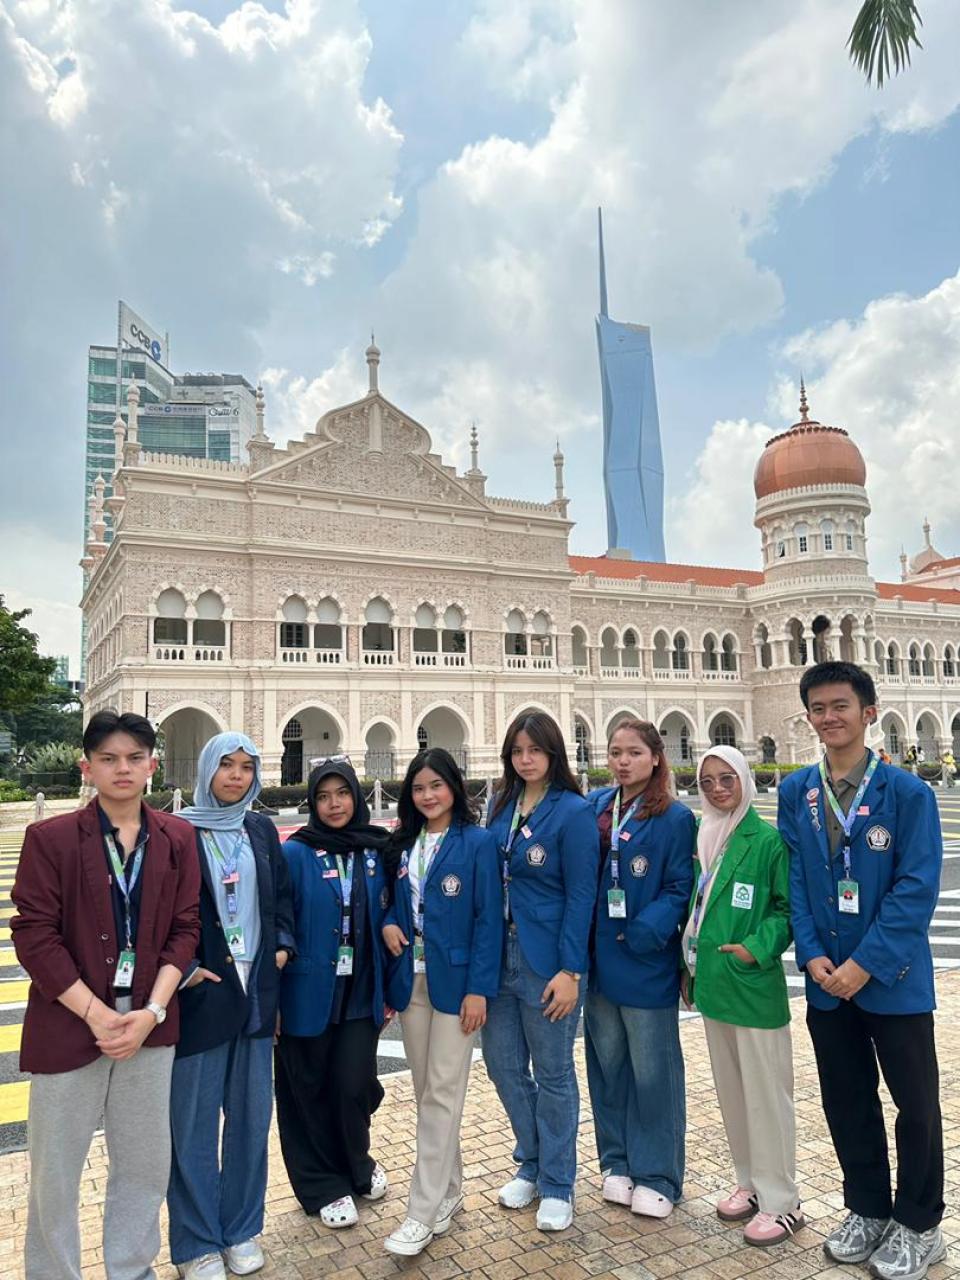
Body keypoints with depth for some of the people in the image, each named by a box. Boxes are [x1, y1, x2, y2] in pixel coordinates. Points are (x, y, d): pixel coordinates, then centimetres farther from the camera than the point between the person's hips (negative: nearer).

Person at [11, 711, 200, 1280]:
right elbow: (34, 935, -9)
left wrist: (151, 1011, -10)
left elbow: (184, 929, 1)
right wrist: (97, 1014, -13)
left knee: (146, 1163, 14)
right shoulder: (50, 838, -7)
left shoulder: (177, 838, 1)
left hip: (149, 1025, 3)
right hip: (70, 1024, -2)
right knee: (56, 1169, 11)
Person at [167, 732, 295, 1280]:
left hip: (256, 989, 4)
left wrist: (283, 945, 1)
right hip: (200, 990, -4)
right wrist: (183, 968, -13)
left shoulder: (262, 829, 7)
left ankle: (243, 1229, 31)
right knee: (195, 1120, 7)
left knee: (252, 1112, 13)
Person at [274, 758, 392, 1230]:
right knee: (310, 1091, 10)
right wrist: (270, 997, -7)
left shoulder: (376, 852, 2)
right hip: (309, 993, -2)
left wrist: (388, 989, 7)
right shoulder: (295, 854, -8)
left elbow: (386, 917, 8)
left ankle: (356, 1165, 34)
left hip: (361, 992, 2)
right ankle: (323, 1186, 32)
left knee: (356, 1085, 3)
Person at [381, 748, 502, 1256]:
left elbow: (488, 919, -10)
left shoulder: (478, 842, -8)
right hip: (411, 980, 6)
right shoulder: (404, 845, 8)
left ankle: (424, 1212, 9)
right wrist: (388, 923, -5)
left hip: (454, 981, -5)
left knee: (442, 1095, 0)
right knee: (425, 1092, 14)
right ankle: (449, 1190, 30)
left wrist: (479, 987, -15)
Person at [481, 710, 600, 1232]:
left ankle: (557, 1185, 29)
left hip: (547, 959, -6)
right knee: (502, 1060, 15)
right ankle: (532, 1163, 38)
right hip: (500, 951, 6)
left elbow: (581, 895, -13)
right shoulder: (501, 806, 5)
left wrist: (570, 970, -16)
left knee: (553, 1071, 9)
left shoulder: (573, 811, -12)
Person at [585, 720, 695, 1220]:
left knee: (652, 1071, 9)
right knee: (607, 1064, 16)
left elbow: (679, 891, -11)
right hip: (599, 960, 5)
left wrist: (642, 934, -21)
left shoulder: (675, 818, -9)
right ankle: (617, 1162, 34)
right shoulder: (594, 807, 5)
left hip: (646, 963, -4)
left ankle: (657, 1176, 26)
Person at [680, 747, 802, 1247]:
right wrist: (691, 967, 14)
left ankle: (781, 1201, 21)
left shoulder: (768, 839, -13)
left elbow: (789, 907, -10)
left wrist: (757, 948, -20)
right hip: (712, 982, 7)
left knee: (765, 1092, 5)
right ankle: (751, 1182, 35)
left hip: (753, 986, -7)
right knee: (730, 1089, 18)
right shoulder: (703, 839, 6)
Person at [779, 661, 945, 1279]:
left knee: (916, 1103, 11)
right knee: (847, 1100, 16)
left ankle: (918, 1225, 32)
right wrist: (812, 955, -9)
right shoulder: (795, 792, 1)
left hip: (894, 978, -3)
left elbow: (917, 889, -15)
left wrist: (865, 963, -18)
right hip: (827, 979, 4)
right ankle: (867, 1209, 36)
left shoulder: (907, 792, -11)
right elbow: (793, 880, 2)